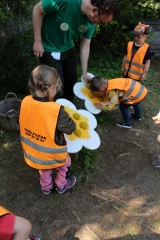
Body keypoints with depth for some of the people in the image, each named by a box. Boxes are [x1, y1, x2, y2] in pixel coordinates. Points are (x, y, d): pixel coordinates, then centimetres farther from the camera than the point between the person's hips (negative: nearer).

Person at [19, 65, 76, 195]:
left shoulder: (25, 101, -19)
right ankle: (61, 185, 51)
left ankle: (46, 187, 57)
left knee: (44, 167, 34)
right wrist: (66, 117, 0)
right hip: (53, 153, -4)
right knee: (64, 162, 30)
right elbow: (70, 128, -20)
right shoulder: (56, 110, -35)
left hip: (33, 151, 5)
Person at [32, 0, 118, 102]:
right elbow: (37, 10, -20)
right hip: (49, 49, -5)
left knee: (72, 81, 13)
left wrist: (85, 73, -7)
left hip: (68, 49, 6)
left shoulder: (92, 23, -13)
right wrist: (37, 41, -19)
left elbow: (85, 46, -5)